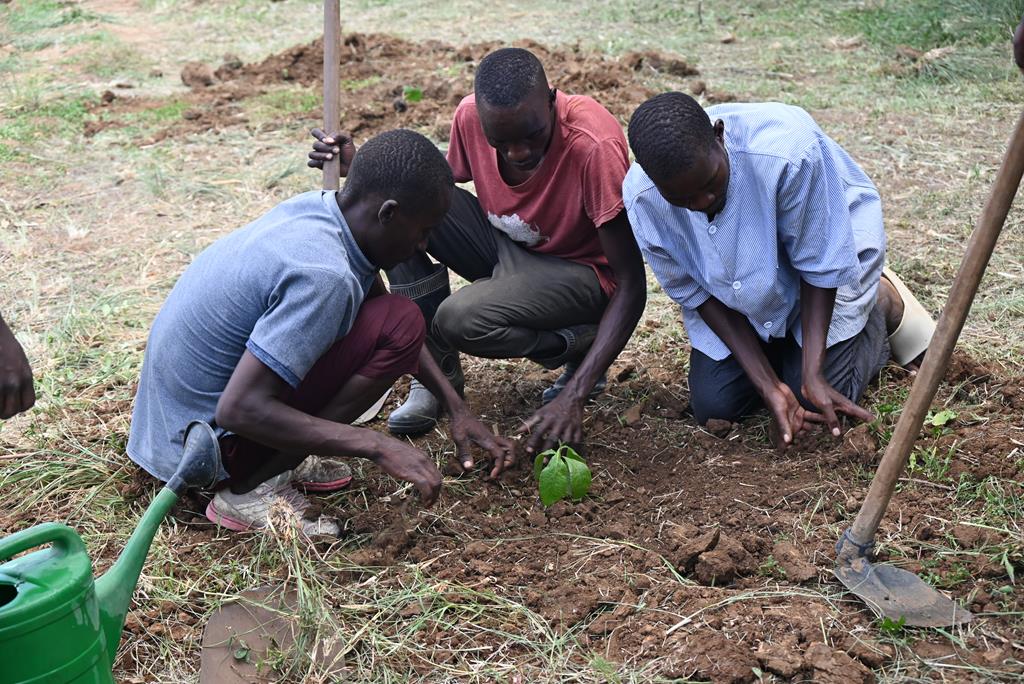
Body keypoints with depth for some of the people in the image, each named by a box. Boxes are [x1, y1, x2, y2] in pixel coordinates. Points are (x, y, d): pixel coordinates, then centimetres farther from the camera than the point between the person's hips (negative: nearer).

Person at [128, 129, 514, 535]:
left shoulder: (320, 208, -2)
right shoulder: (323, 275, -29)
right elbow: (239, 410, -31)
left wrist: (456, 408, 10)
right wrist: (376, 447, -27)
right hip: (211, 437, -8)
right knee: (398, 323, -18)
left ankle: (276, 460, 7)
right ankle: (252, 489, -12)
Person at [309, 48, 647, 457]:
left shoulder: (595, 146, -31)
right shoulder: (471, 116, -15)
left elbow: (632, 286, -27)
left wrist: (574, 397, -37)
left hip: (582, 271, -6)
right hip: (505, 249, 6)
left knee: (459, 318, -33)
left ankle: (581, 346, -3)